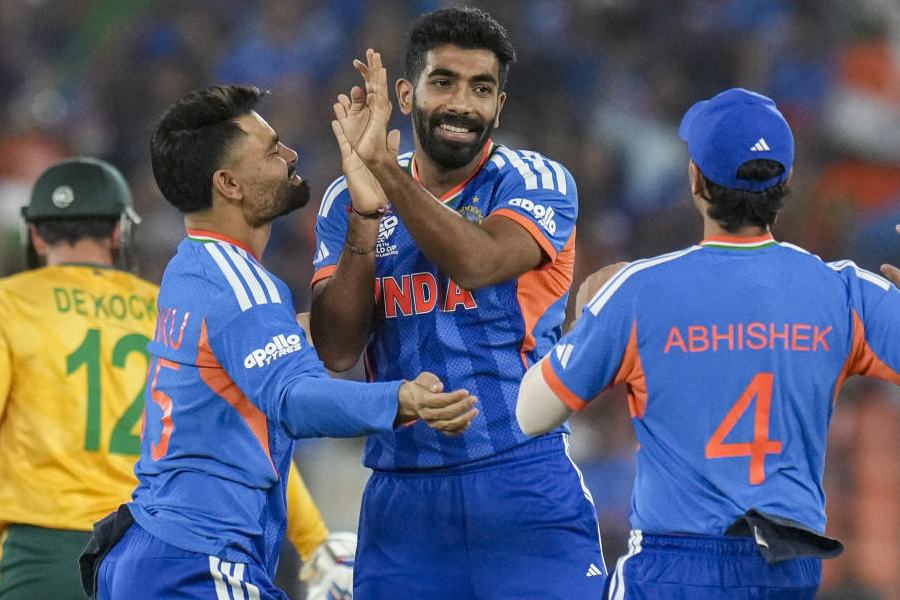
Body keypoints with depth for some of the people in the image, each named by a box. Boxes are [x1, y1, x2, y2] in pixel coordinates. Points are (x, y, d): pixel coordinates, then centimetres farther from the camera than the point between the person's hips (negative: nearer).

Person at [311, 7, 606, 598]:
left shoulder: (537, 183, -2)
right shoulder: (346, 200, 6)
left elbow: (479, 264, -21)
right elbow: (336, 352, -4)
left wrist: (388, 173, -24)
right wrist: (366, 214, -14)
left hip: (524, 485, -3)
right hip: (402, 498, 3)